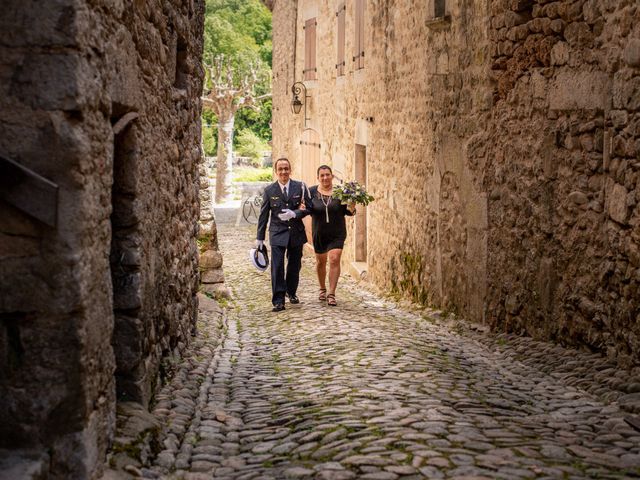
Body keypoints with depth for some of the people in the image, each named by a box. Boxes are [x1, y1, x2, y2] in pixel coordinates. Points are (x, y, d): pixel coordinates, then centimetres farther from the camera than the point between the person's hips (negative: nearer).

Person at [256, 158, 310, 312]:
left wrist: (294, 214, -20)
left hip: (296, 232, 2)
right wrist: (260, 238, 4)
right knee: (277, 267, -10)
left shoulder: (300, 187, 0)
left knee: (294, 265, 13)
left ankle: (291, 292, 35)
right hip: (277, 233, -2)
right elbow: (263, 215, 4)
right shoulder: (269, 190, 0)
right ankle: (278, 301, -7)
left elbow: (308, 208, -1)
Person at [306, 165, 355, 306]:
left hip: (337, 233, -2)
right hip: (319, 233, 2)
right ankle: (322, 289, 36)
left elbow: (345, 210, 0)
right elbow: (308, 209, 0)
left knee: (334, 259, -14)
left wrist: (351, 209, -21)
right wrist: (303, 208, -22)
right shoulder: (312, 192, -5)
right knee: (320, 261, 15)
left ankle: (331, 294, -11)